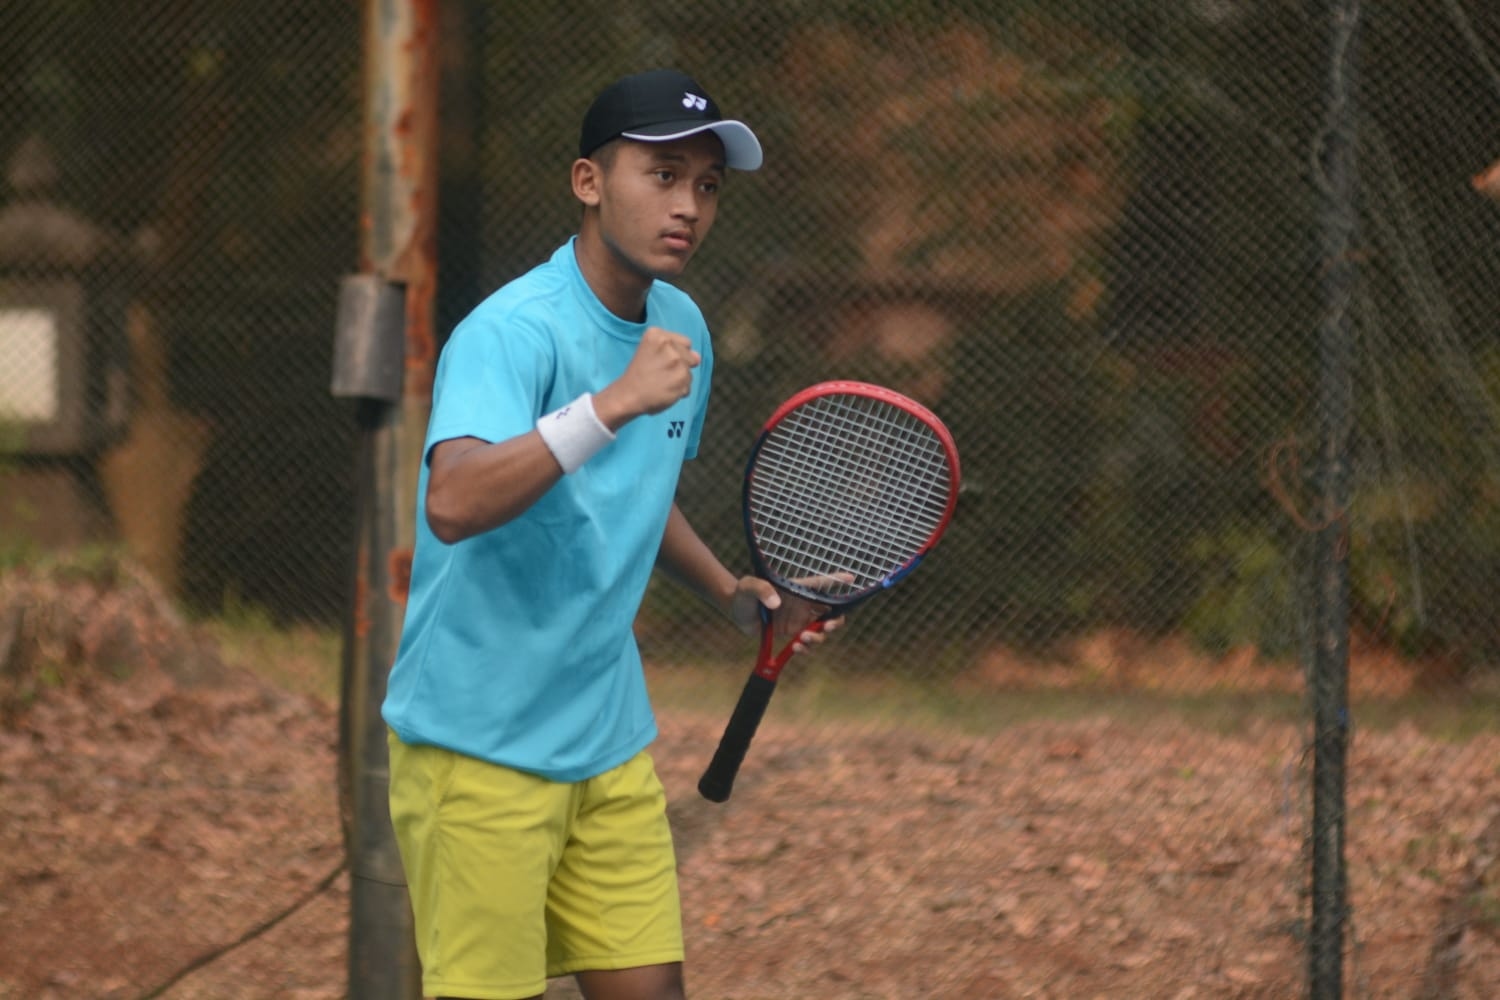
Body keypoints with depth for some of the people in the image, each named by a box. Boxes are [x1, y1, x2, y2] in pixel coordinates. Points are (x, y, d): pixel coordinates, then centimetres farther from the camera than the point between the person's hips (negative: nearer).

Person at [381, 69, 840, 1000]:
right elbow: (453, 503, -38)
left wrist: (734, 593, 12)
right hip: (481, 746, -8)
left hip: (609, 740, 8)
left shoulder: (681, 329, 8)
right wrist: (615, 402, -43)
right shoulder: (512, 331, -19)